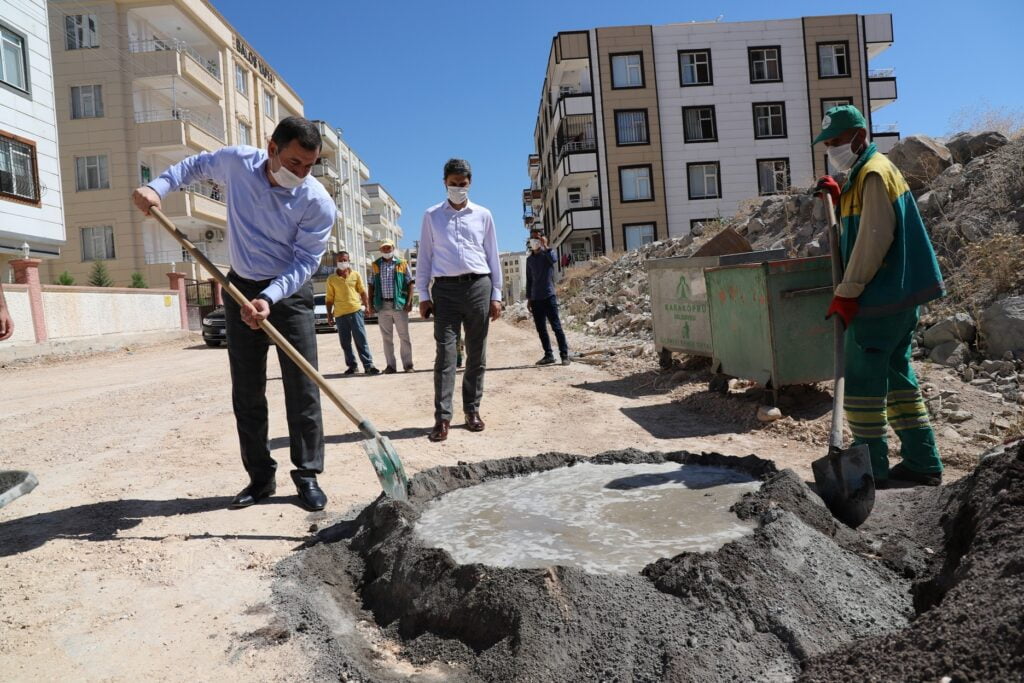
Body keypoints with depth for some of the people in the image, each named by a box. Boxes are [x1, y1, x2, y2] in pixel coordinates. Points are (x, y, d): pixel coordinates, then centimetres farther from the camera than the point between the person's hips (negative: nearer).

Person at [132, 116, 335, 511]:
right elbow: (195, 165, 12)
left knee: (302, 388, -6)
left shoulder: (318, 203, -19)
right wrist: (157, 187, -4)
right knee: (246, 392, 5)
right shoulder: (236, 162, -10)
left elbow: (304, 262, -19)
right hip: (241, 289, 3)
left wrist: (269, 298, -32)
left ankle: (307, 475, 4)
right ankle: (260, 478, 15)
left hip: (290, 292, -3)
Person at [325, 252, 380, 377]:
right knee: (345, 343, 7)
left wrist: (366, 305, 3)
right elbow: (329, 298, 8)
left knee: (361, 340, -5)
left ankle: (368, 365, -6)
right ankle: (351, 365, 17)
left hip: (355, 310, -1)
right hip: (340, 314, 1)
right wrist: (329, 315, 5)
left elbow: (362, 291, 13)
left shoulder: (356, 275, 7)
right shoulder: (331, 279, 5)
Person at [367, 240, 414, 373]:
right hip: (382, 305, 3)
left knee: (404, 336, 0)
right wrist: (371, 304, 4)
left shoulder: (402, 263, 5)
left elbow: (410, 283, 2)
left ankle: (408, 364, 6)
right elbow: (371, 286, 12)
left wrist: (409, 301, -7)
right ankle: (390, 365, 12)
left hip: (399, 304, -2)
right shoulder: (376, 265, 12)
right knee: (386, 337, 6)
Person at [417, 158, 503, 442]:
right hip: (445, 288, -1)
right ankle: (442, 417, -8)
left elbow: (492, 256, 11)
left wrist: (496, 295, 5)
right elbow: (425, 257, 9)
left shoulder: (483, 215, 11)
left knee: (477, 353, 4)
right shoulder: (432, 216, 10)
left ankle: (472, 410, 13)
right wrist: (423, 295, 2)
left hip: (478, 286, 2)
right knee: (445, 352, -8)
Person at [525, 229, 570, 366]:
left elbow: (554, 259, -27)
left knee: (556, 327, -7)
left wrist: (545, 246, -22)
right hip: (536, 299, 6)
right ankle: (548, 355, 13)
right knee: (541, 329, 6)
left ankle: (565, 355, -5)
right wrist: (529, 298, 15)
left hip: (549, 296, -6)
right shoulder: (529, 259, 14)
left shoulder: (547, 253, -1)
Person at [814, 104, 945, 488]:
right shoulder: (864, 173, 18)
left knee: (861, 382, -4)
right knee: (896, 376, 14)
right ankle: (921, 463, 20)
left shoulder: (873, 173, -12)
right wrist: (839, 199, 12)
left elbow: (874, 239, -20)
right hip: (898, 296, 10)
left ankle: (871, 469, 3)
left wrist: (846, 293, -20)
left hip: (881, 298, -10)